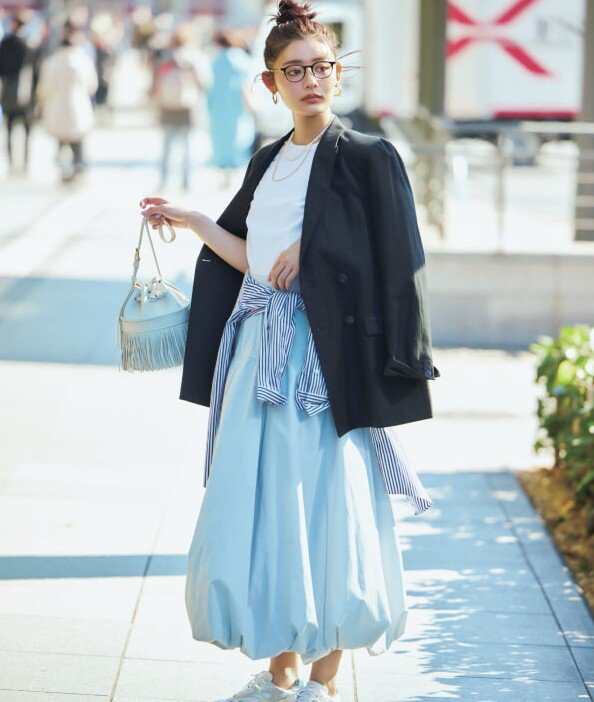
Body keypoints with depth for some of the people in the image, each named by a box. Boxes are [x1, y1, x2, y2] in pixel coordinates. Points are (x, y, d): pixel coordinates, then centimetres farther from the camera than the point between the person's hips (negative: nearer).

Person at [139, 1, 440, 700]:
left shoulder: (366, 158, -6)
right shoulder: (268, 163, 14)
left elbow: (391, 266, -10)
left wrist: (311, 249, -12)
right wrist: (191, 221, 12)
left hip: (326, 360, -7)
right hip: (262, 352, 7)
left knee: (324, 509, -2)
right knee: (260, 507, 9)